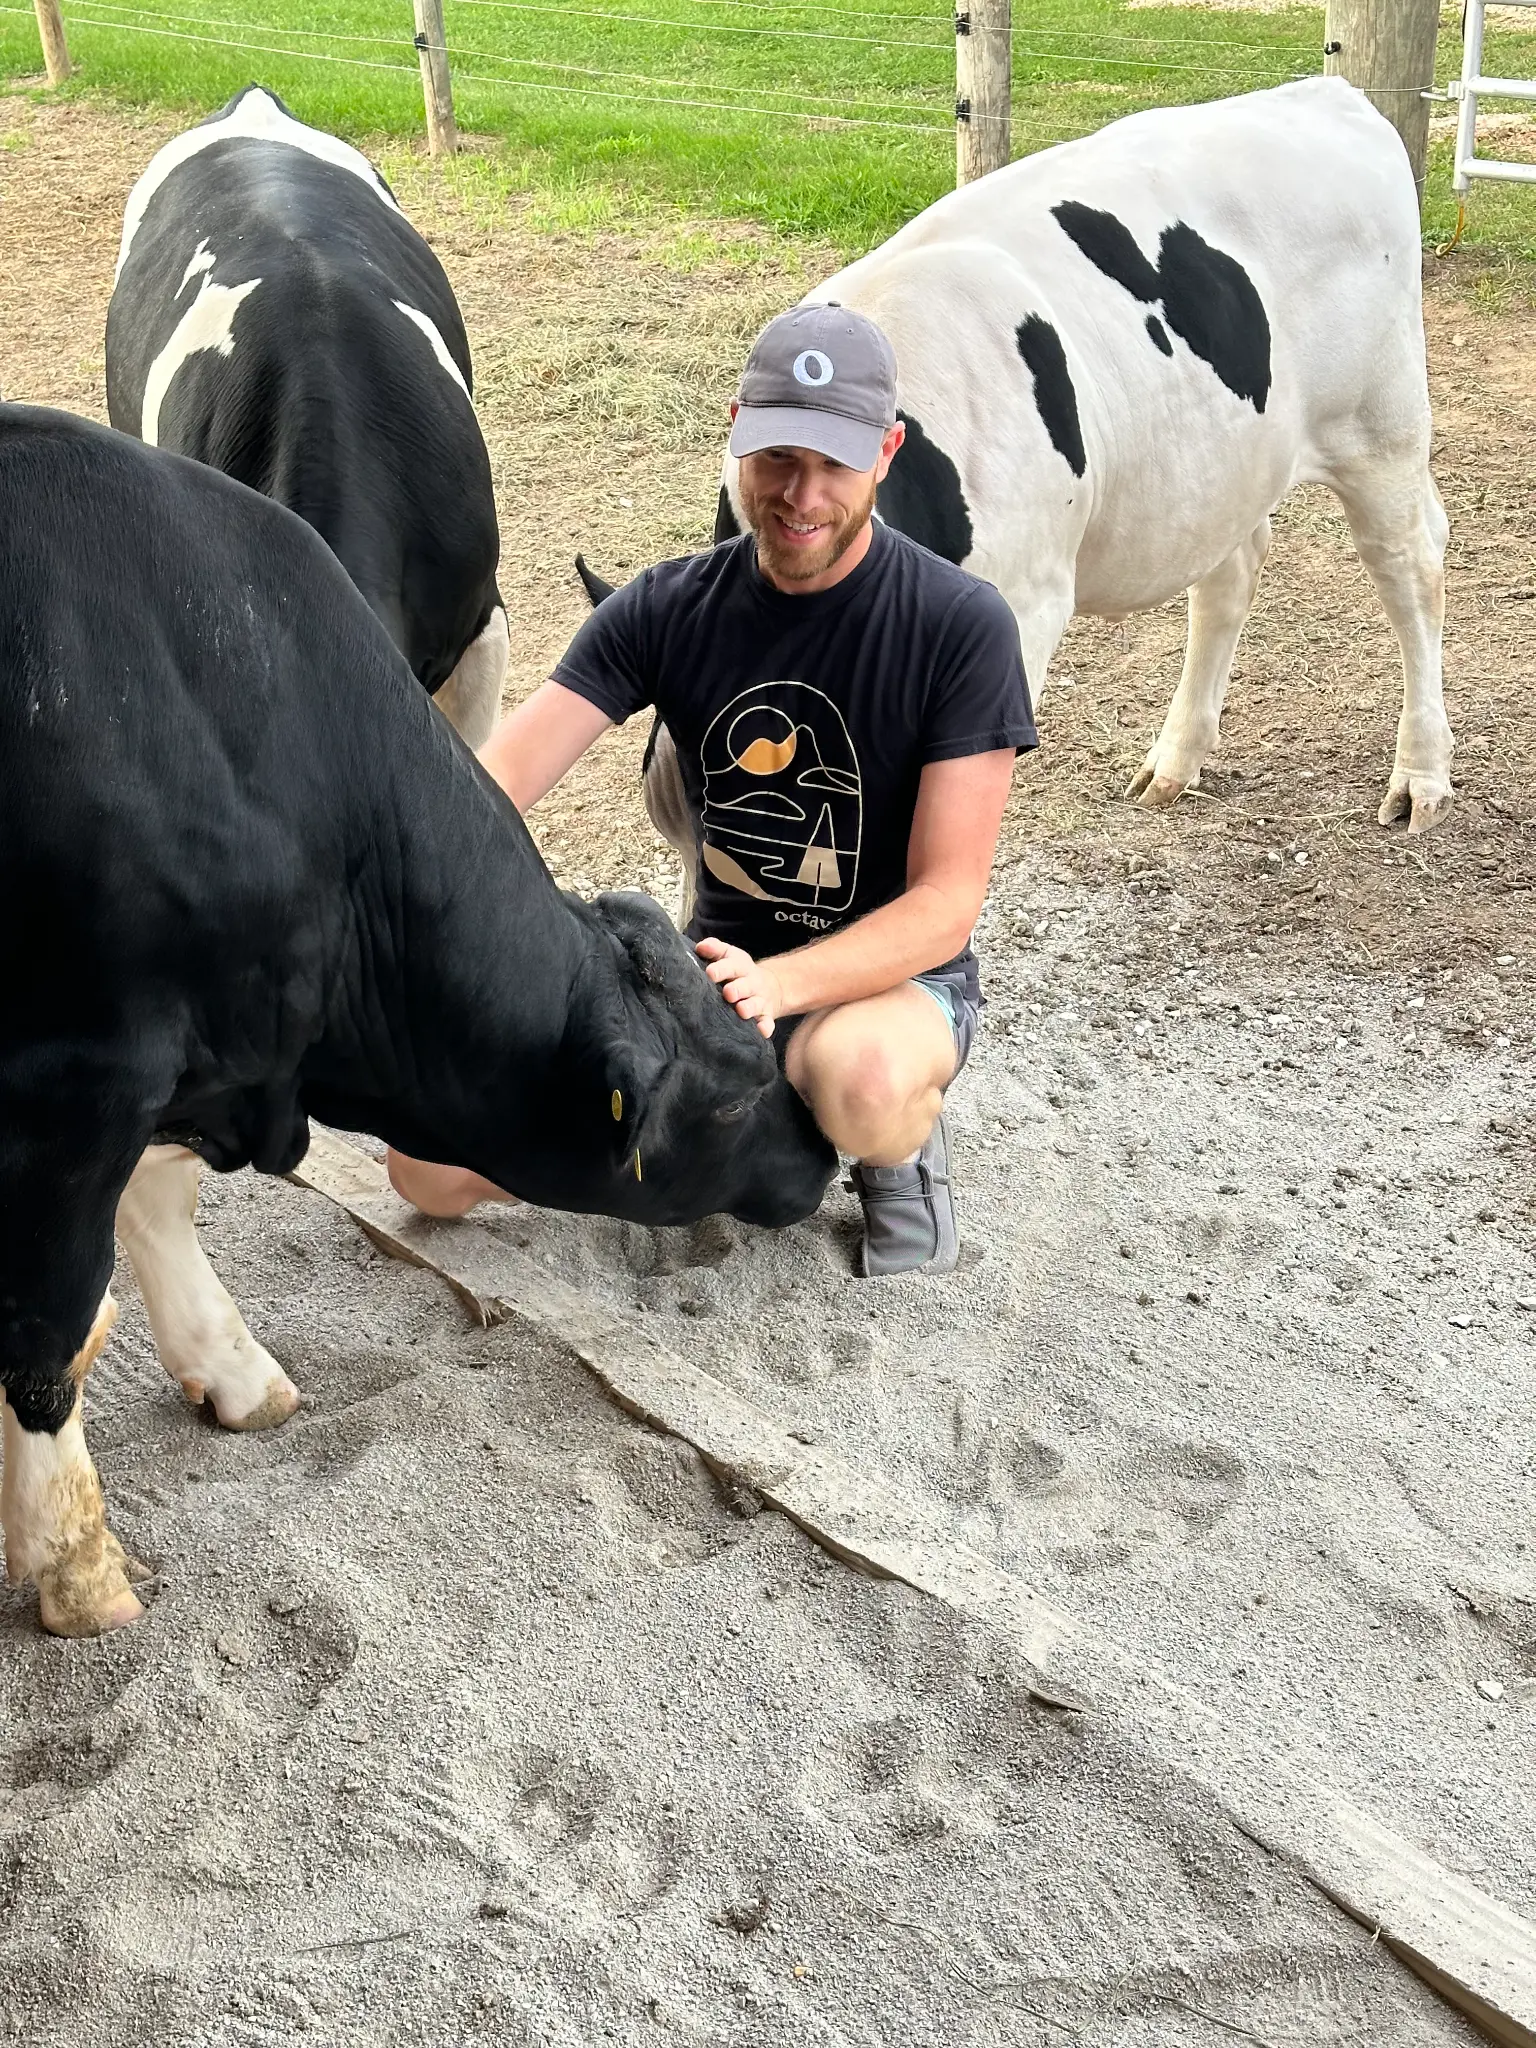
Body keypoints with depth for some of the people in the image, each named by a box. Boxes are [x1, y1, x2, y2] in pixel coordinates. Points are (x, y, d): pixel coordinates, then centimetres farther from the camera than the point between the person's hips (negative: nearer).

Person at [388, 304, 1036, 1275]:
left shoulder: (961, 626, -15)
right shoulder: (666, 611, -4)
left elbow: (946, 903, -18)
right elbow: (491, 785, -13)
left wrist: (779, 982, -35)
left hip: (891, 978, -4)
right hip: (718, 968, 4)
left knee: (862, 1083, -43)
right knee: (431, 1166, -9)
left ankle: (905, 1145, -3)